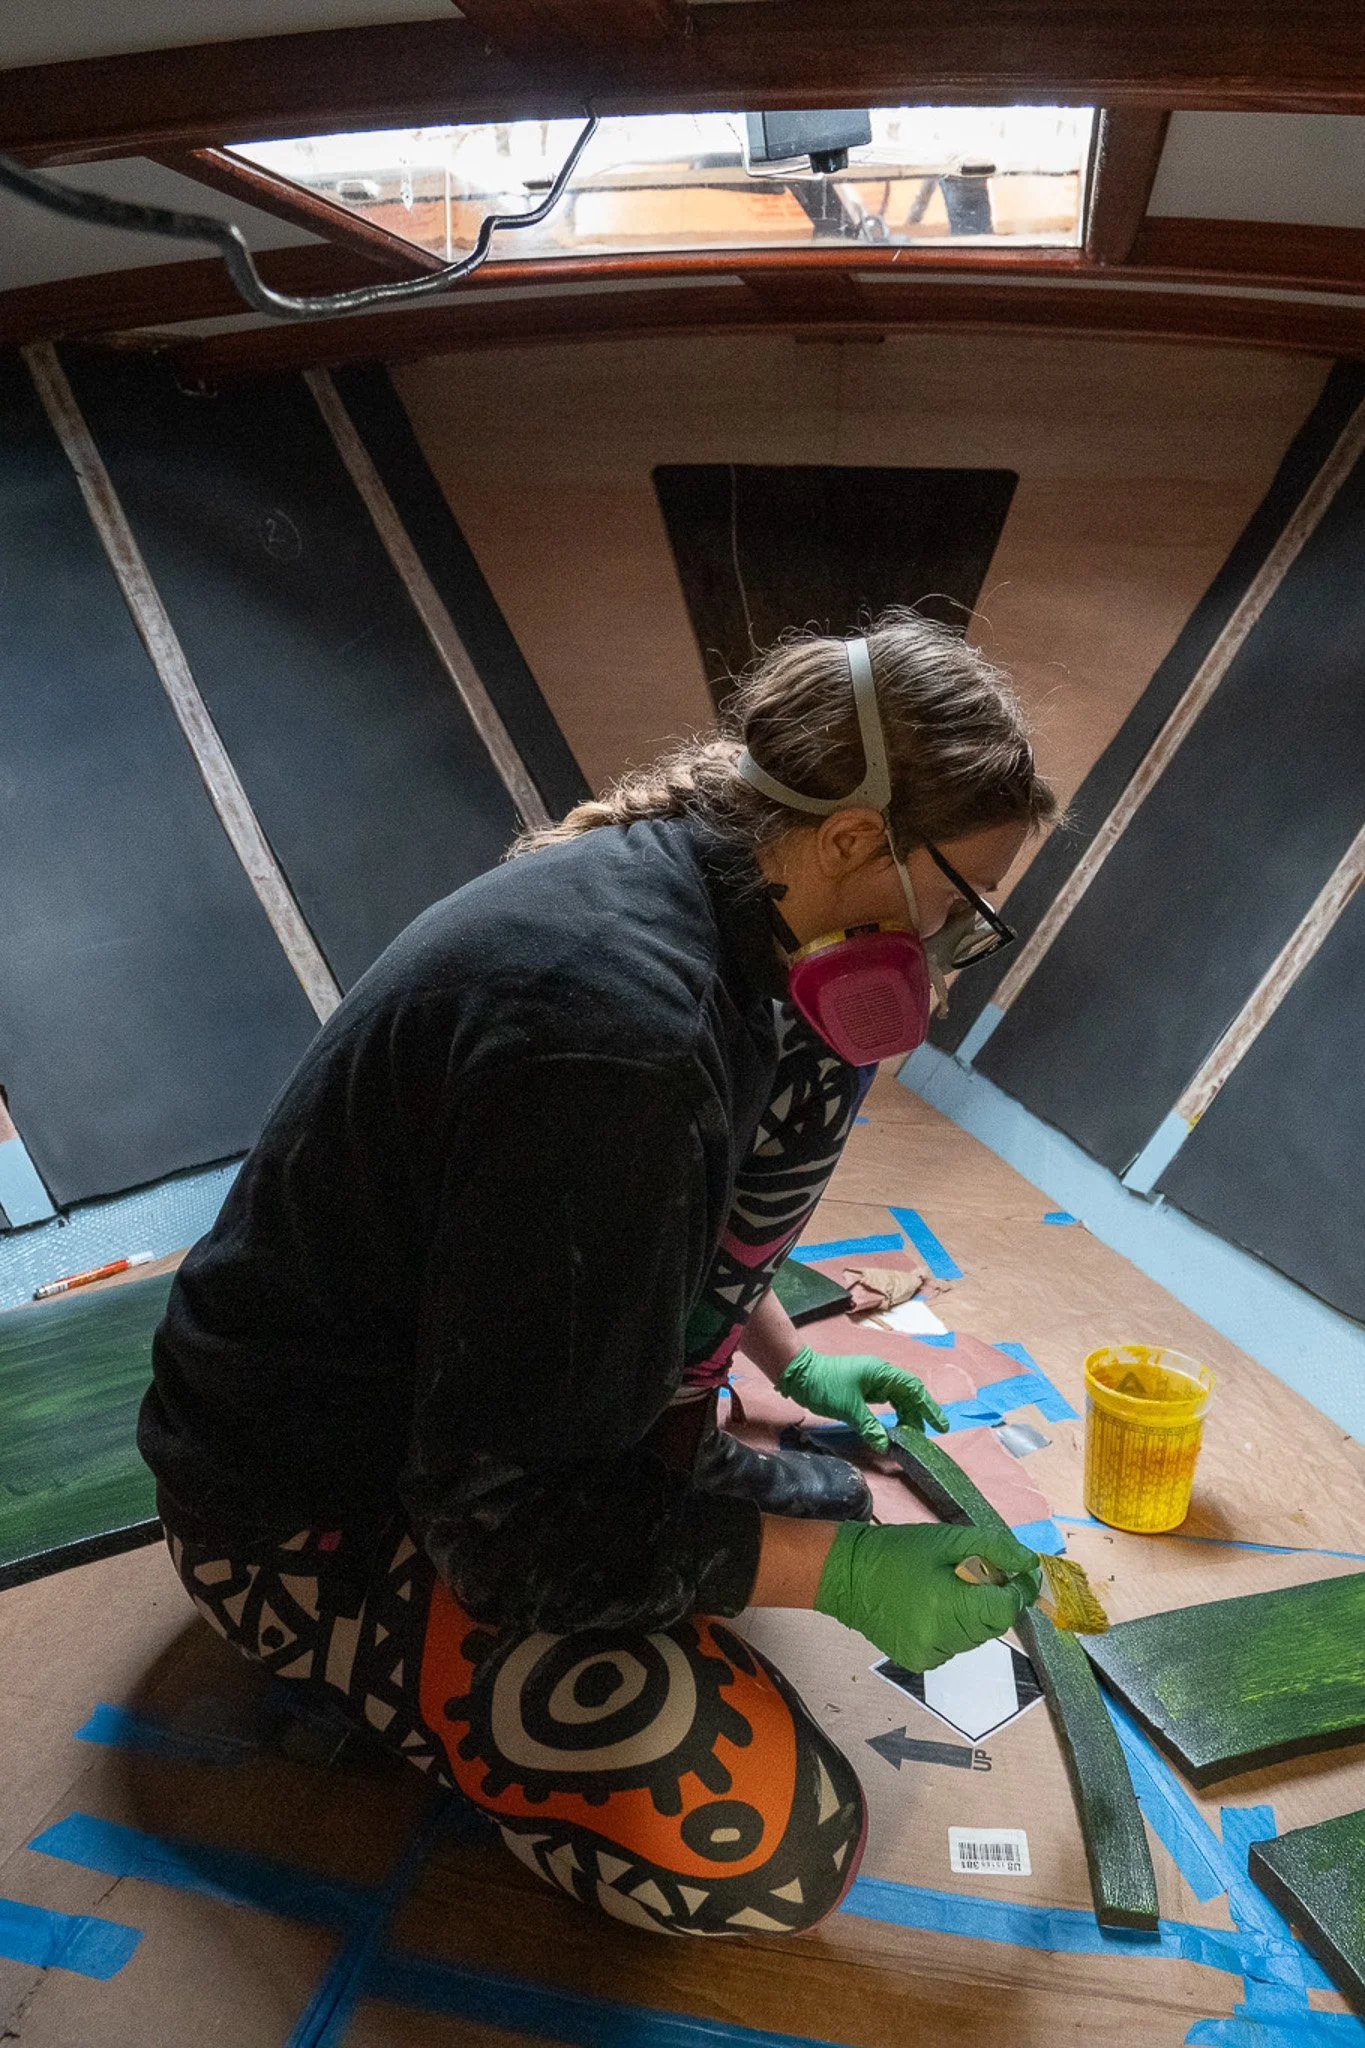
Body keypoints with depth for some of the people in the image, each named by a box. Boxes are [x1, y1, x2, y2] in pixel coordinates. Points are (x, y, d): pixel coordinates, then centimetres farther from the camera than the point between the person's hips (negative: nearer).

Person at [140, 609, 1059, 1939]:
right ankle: (386, 1658, 1)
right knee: (785, 1843, -16)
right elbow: (514, 1521, -28)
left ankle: (664, 1444, 8)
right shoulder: (618, 1042, -36)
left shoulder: (676, 875, -6)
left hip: (452, 1379, 9)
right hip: (311, 1515, -9)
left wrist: (788, 1358, 11)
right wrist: (842, 1573, -22)